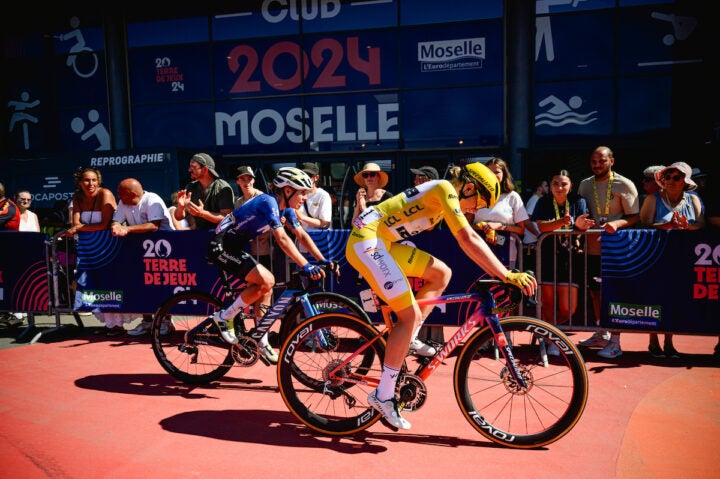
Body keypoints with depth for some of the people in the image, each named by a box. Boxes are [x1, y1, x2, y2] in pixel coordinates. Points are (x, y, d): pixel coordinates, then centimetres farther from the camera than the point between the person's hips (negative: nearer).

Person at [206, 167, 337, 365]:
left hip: (235, 247, 10)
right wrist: (306, 266, -37)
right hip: (221, 246, -10)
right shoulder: (269, 202, -23)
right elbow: (282, 238, -33)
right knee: (265, 281, -20)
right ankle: (223, 317, -4)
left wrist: (323, 260, -5)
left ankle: (262, 344, 11)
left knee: (267, 282, 4)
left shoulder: (285, 208, 5)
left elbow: (302, 235, 4)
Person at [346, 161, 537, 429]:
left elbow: (468, 237, 21)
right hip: (367, 240, -10)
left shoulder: (444, 194, 17)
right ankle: (383, 395, -2)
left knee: (441, 273, 10)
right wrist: (507, 276, -21)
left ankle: (405, 341, 13)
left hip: (382, 242, 10)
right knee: (411, 315, -12)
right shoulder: (445, 189, -12)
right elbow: (468, 241, -21)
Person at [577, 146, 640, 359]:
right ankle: (601, 334, 29)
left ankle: (615, 342, 4)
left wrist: (617, 223, -24)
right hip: (592, 247, 6)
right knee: (595, 291, 13)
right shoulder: (585, 184, 10)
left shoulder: (624, 185, -5)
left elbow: (635, 217, -7)